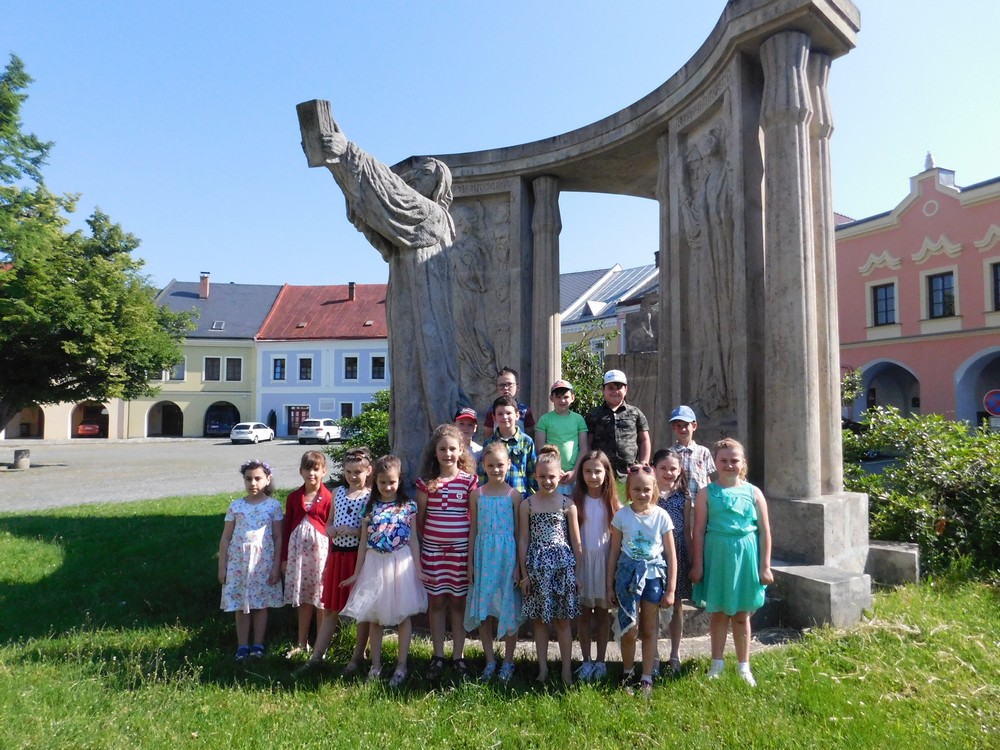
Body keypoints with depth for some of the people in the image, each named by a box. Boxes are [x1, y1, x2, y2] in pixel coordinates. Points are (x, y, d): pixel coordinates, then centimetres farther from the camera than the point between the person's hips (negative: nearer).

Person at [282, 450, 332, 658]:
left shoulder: (328, 498, -7)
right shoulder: (293, 498, 5)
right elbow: (287, 528, 9)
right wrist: (284, 558, 8)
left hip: (320, 551, -3)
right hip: (298, 552, 4)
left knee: (321, 601, 5)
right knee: (303, 600, 14)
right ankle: (302, 643, 27)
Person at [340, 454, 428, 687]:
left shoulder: (408, 505, -3)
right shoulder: (370, 506, 1)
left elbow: (413, 539, 0)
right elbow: (364, 542, 5)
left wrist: (418, 568, -4)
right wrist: (357, 572, 7)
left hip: (400, 563, -2)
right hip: (374, 564, 2)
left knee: (403, 615, 5)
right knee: (374, 616, 11)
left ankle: (401, 666, 17)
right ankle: (375, 665, 25)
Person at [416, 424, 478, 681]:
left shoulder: (469, 481, -2)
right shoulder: (426, 481, 0)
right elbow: (419, 517, 5)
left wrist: (474, 549, -4)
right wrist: (420, 544, 2)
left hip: (461, 550, -1)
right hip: (432, 550, 1)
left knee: (459, 602, 7)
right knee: (436, 602, 9)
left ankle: (458, 657, 19)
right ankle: (438, 657, 21)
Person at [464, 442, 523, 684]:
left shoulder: (513, 495, -3)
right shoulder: (476, 494, 2)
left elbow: (519, 531, -1)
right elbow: (473, 530, 6)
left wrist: (519, 565, -4)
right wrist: (470, 563, 4)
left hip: (507, 556, -2)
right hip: (483, 556, 2)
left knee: (509, 608, 5)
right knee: (483, 610, 8)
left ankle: (508, 662, 21)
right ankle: (490, 661, 23)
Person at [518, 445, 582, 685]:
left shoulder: (567, 505, -1)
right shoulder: (527, 504, 0)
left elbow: (576, 543, 3)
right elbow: (523, 540, 2)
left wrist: (577, 573, 1)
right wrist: (524, 574, 0)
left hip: (562, 564, -1)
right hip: (537, 566, 1)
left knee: (562, 620, 7)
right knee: (539, 619, 10)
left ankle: (567, 670, 18)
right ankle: (543, 668, 23)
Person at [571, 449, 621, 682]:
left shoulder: (613, 503, -4)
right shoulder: (576, 501, -4)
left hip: (605, 561, 0)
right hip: (582, 561, 0)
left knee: (603, 613, 10)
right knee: (584, 613, 9)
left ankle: (601, 661, 22)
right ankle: (586, 662, 20)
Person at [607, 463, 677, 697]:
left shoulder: (661, 516, -5)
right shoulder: (622, 516, -4)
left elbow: (671, 555, 0)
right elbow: (614, 552, 3)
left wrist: (670, 589, 0)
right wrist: (610, 585, 5)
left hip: (654, 575, 0)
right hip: (628, 573, 0)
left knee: (649, 630, 10)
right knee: (629, 630, 0)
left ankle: (647, 678, 23)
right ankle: (627, 673, 24)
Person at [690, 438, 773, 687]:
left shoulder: (753, 493, 0)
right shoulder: (706, 493, -3)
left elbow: (764, 531, 3)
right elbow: (699, 530, -3)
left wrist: (765, 566, 0)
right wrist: (697, 564, -5)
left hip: (745, 556, 1)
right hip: (717, 555, -1)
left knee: (742, 615, 13)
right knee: (718, 613, 11)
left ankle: (743, 666, 28)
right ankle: (717, 664, 27)